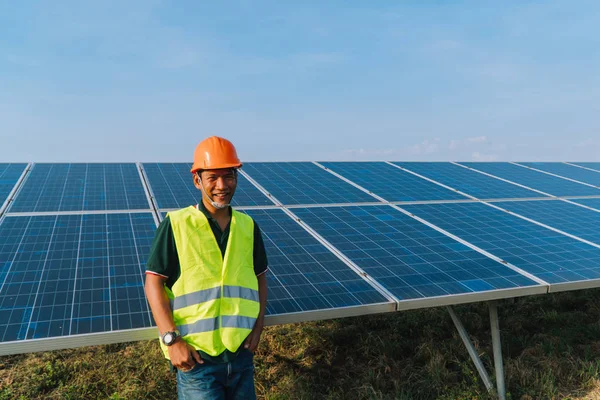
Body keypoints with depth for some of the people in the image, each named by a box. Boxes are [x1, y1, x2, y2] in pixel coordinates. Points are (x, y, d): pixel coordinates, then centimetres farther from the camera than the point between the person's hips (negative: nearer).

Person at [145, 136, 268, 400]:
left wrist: (258, 326, 2)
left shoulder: (248, 226, 4)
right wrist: (172, 339, -14)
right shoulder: (175, 225, -8)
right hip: (196, 355, -4)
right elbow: (154, 282, -8)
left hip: (242, 353, 4)